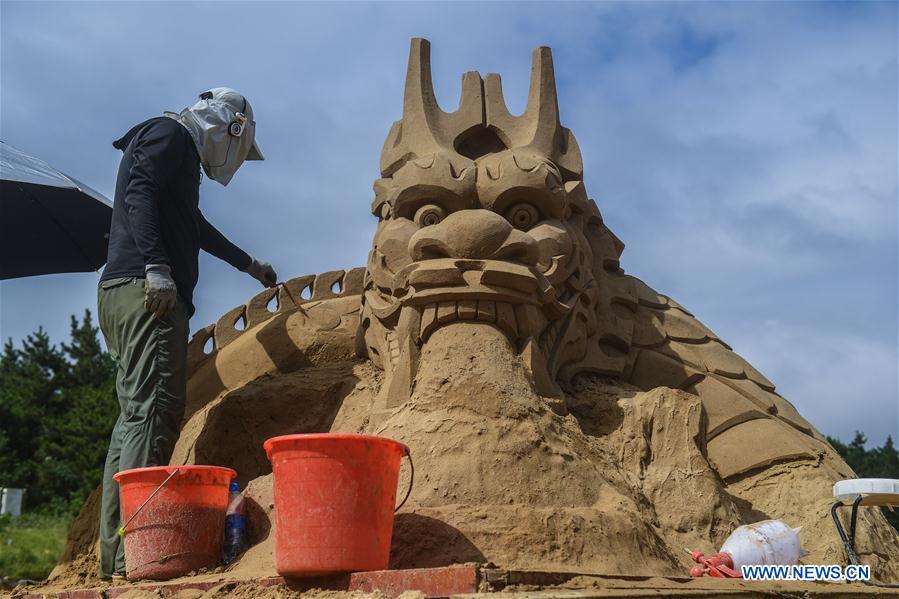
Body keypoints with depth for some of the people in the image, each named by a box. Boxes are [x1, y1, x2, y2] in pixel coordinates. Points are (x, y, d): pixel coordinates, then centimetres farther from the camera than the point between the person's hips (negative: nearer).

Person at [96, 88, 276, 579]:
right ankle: (134, 548, -25)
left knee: (136, 415, 4)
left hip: (126, 295, 10)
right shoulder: (170, 134, 4)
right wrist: (156, 265, -24)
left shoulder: (181, 154, 33)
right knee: (154, 411, -18)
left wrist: (250, 266, 58)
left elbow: (195, 226, 46)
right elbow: (139, 192, -13)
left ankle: (115, 554, 2)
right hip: (145, 290, -10)